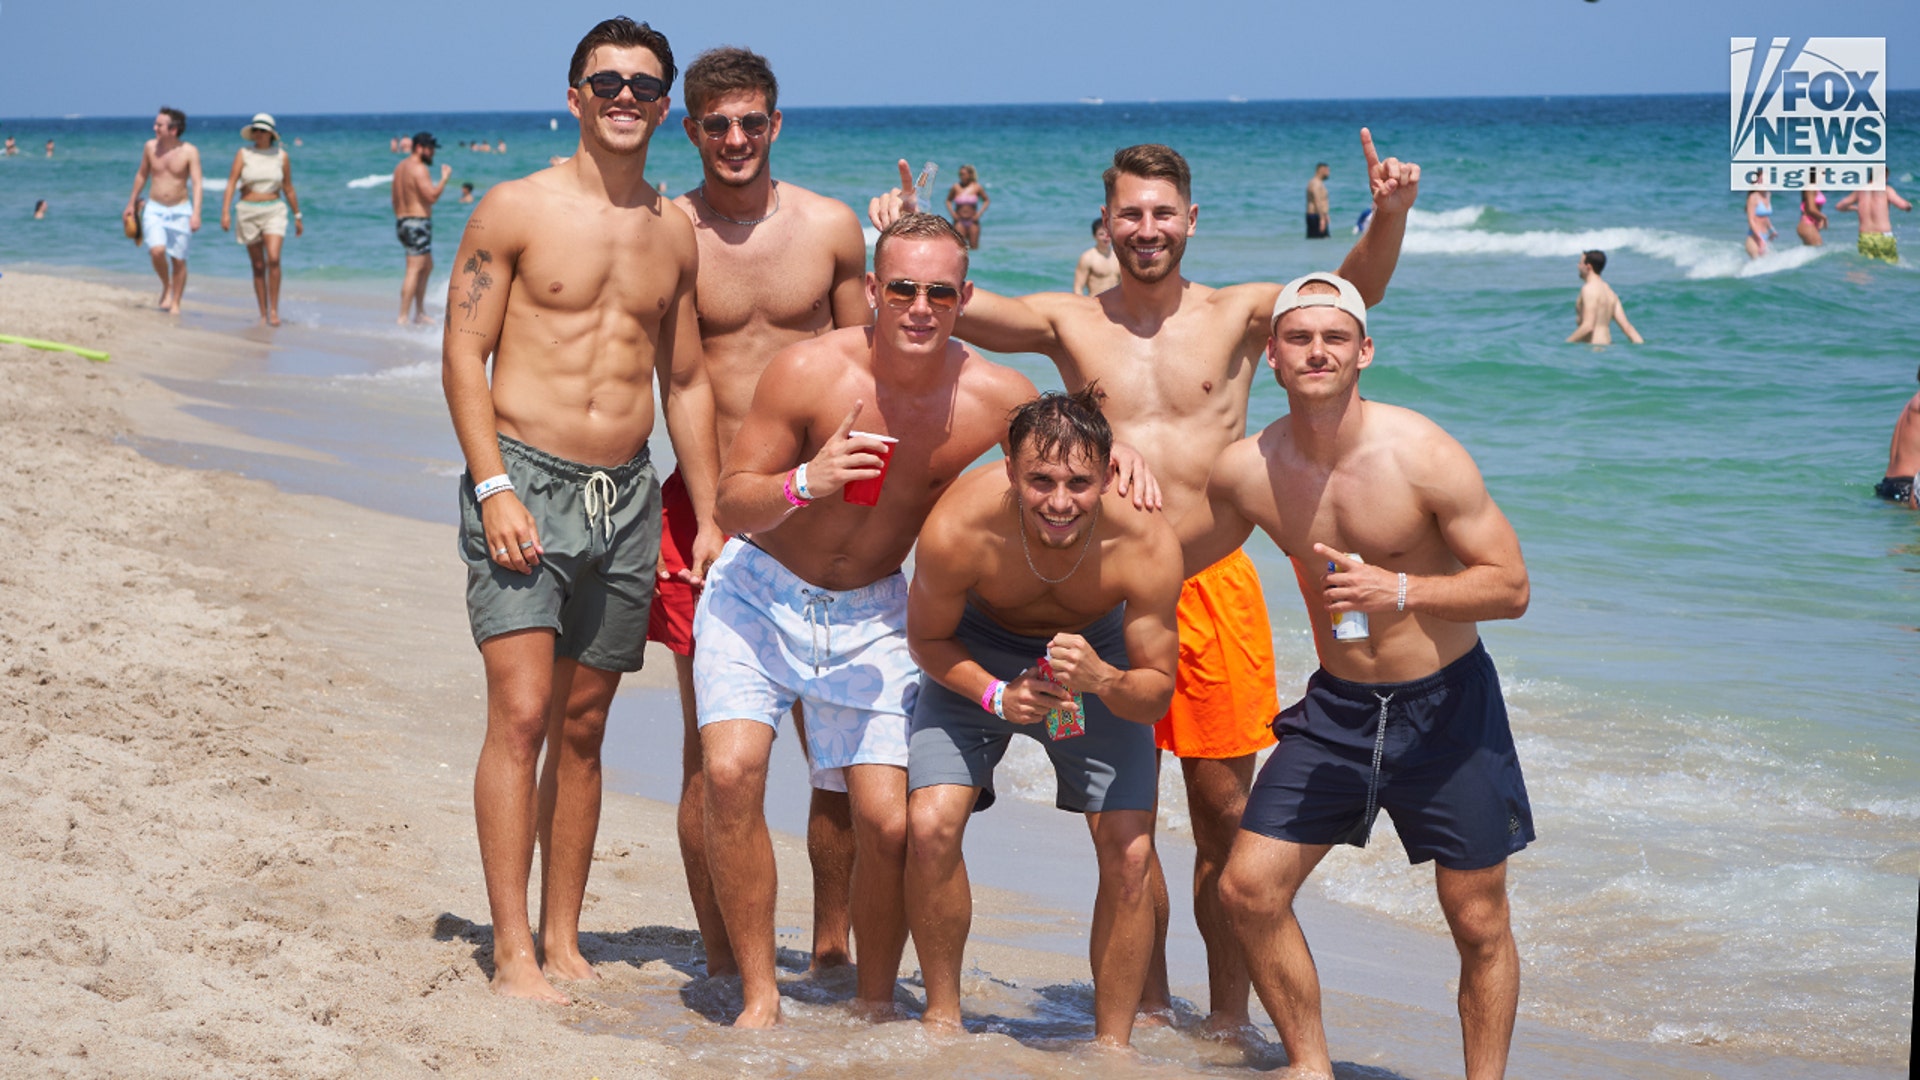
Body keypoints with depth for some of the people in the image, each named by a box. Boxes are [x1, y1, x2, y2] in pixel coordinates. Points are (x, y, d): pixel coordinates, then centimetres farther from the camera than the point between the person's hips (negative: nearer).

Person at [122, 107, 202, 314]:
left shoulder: (190, 152, -10)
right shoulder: (150, 147, 0)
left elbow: (197, 183, -14)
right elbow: (141, 175, 15)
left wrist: (196, 213, -26)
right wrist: (131, 203, 20)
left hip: (180, 210, -2)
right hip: (154, 209, 2)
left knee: (178, 259, 2)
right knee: (157, 251, -20)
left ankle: (175, 303, 15)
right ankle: (166, 286, 7)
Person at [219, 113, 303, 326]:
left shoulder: (281, 156, 2)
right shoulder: (243, 154, 0)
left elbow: (288, 189, 10)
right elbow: (231, 183, -6)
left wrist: (297, 217, 14)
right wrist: (225, 212, -16)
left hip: (274, 211, -1)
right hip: (248, 212, 1)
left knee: (273, 259, -20)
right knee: (258, 266, 5)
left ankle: (274, 309, -13)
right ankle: (263, 314, 12)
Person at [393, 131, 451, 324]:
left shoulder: (400, 167, 15)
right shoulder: (419, 169, -15)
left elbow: (395, 200, 21)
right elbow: (432, 196, -24)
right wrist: (444, 177, -13)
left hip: (401, 221, 10)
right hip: (418, 223, -10)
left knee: (427, 266, 21)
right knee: (414, 270, -10)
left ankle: (420, 313, 23)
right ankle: (403, 317, -13)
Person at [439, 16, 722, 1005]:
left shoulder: (674, 231, 12)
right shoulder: (517, 209, -2)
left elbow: (685, 381, 18)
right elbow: (463, 354, -4)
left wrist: (710, 516, 14)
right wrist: (493, 487, -15)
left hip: (627, 495, 5)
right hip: (525, 482, -4)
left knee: (583, 726, 9)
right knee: (521, 715, -12)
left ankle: (564, 941, 15)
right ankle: (513, 951, -8)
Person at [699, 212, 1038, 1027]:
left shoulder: (998, 400, -15)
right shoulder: (809, 371, -21)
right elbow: (731, 504, -14)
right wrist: (803, 484, -33)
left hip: (870, 617, 2)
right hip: (759, 593, -1)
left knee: (890, 822, -10)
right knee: (731, 772, -22)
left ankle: (875, 1002, 16)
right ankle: (759, 995, -7)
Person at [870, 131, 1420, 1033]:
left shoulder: (1237, 316, 4)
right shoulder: (1069, 323, 7)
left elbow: (1354, 288, -7)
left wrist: (1388, 219, -26)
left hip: (1212, 582, -1)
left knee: (1224, 810, 2)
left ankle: (1228, 1017, 13)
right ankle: (1146, 1013, 20)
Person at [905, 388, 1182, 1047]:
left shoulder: (1148, 545, -33)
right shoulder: (956, 531, -35)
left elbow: (1156, 693, -21)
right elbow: (927, 638, -14)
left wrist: (1101, 680, -43)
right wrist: (996, 696, -31)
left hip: (1099, 653, 1)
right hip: (978, 656, -1)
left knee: (1129, 854, -10)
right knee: (930, 826, -18)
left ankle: (1112, 1045, 6)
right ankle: (942, 1015, 4)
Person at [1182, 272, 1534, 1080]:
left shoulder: (1423, 456, -19)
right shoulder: (1247, 471, -7)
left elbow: (1510, 586, -17)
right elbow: (1175, 555, 14)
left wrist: (1399, 591, -30)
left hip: (1445, 706, -3)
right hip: (1335, 707, 4)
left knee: (1479, 922, 3)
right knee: (1249, 889, -3)